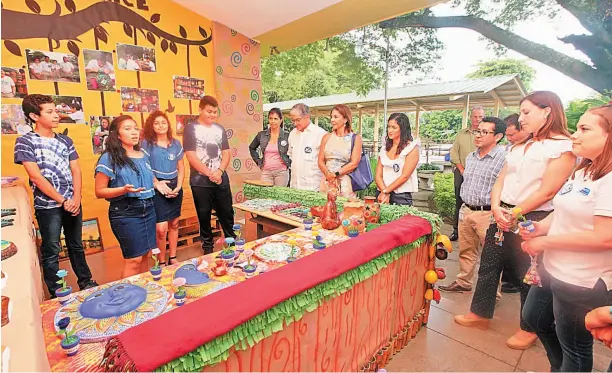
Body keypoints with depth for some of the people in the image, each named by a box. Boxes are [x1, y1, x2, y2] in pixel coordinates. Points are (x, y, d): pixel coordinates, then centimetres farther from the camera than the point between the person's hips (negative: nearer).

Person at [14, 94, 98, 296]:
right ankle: (56, 294, 18)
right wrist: (62, 201, -13)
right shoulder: (25, 141, -5)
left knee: (76, 246, 16)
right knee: (51, 251, 6)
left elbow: (75, 171, 5)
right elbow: (36, 176, -11)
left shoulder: (65, 140, 9)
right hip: (47, 206, -4)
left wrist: (76, 198, -8)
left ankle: (86, 282, 29)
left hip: (73, 203, 4)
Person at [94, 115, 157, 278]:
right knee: (133, 259, -4)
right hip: (125, 213, -6)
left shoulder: (144, 155, 11)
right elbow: (99, 191, -9)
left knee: (145, 255, 13)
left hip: (148, 209, 6)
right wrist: (124, 190, -23)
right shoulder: (109, 158, -8)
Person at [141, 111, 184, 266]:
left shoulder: (176, 144, 8)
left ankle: (173, 258, 26)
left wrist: (178, 186, -3)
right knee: (161, 228, -9)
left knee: (174, 224, 11)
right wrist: (157, 184, -15)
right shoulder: (147, 144, -2)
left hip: (175, 187, 4)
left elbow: (181, 167, 9)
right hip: (157, 189, -4)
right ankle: (162, 262, 11)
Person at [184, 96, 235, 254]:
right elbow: (191, 156, -11)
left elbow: (226, 153, 6)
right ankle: (207, 245, 24)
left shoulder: (220, 129, 9)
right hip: (200, 181, -3)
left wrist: (219, 171, -10)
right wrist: (210, 174, -14)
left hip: (221, 179, 3)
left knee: (227, 212, 10)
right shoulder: (191, 128, -4)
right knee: (204, 214, 8)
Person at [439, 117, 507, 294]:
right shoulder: (470, 157, 11)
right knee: (466, 251, 18)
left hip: (488, 214, -7)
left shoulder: (504, 158, -13)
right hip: (466, 211, 7)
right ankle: (463, 283, 33)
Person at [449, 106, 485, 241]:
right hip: (461, 173, 3)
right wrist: (462, 170, -2)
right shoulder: (461, 134, 13)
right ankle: (456, 230, 17)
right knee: (459, 202, 8)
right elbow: (454, 153, 8)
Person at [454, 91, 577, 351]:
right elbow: (501, 180, 8)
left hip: (531, 219, -7)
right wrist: (496, 208, -7)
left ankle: (529, 329, 28)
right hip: (503, 215, 7)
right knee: (488, 266, 12)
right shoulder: (520, 146, 14)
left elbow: (547, 191, -16)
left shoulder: (563, 146, -9)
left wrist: (514, 215, -13)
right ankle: (480, 313, 29)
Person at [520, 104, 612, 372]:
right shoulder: (581, 172, 8)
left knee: (574, 349, 14)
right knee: (534, 319, 27)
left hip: (582, 282, -9)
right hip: (553, 269, 9)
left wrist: (545, 241, -20)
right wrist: (541, 227, -2)